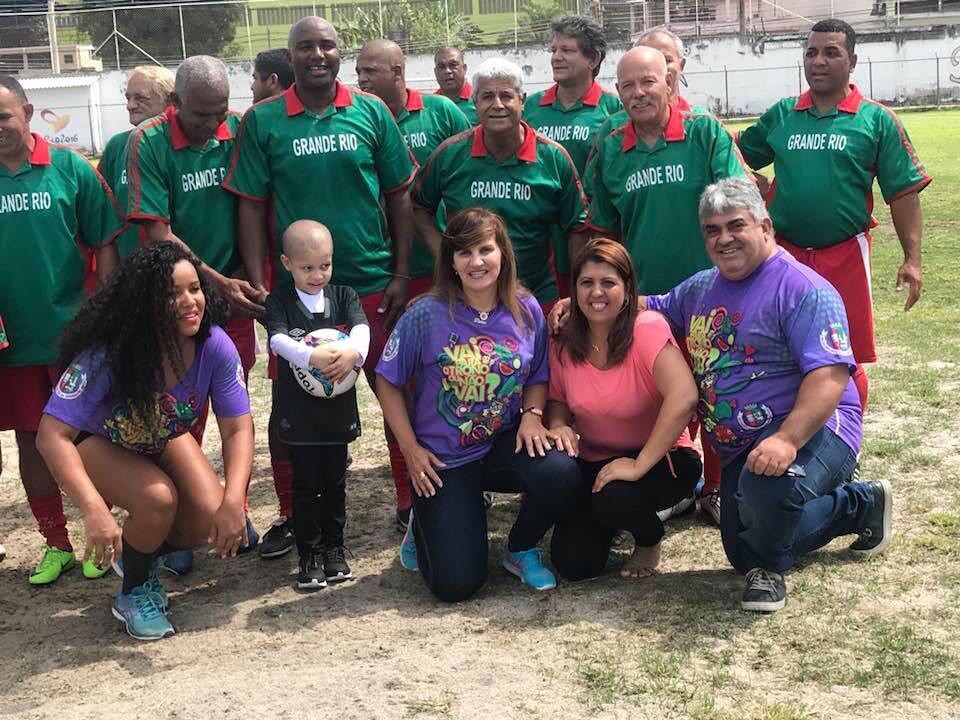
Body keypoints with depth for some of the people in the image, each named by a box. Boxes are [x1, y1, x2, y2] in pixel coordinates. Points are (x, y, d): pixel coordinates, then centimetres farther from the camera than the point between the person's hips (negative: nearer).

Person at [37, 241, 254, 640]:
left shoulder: (215, 346, -27)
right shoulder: (107, 355, -37)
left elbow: (238, 429, -23)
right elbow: (52, 435, -39)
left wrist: (233, 500, -39)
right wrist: (94, 510, -51)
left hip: (165, 439, 4)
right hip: (99, 443, -4)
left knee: (210, 520, -17)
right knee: (158, 499, -32)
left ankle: (142, 554, 18)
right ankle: (134, 592, -1)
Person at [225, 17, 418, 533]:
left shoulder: (372, 113, 0)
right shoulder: (262, 121, -2)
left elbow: (398, 197, 3)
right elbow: (251, 207, -1)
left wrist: (401, 275, -1)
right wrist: (258, 286, -7)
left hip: (373, 282, 1)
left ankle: (410, 500, 24)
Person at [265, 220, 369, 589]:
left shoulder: (343, 296, 4)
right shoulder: (279, 302, -3)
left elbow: (361, 326, -12)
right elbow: (277, 339, -18)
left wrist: (354, 351, -35)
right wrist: (313, 356, -36)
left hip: (339, 408, 3)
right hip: (299, 412, -2)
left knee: (335, 481, 12)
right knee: (306, 483, 3)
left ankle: (333, 548, 26)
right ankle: (310, 555, 14)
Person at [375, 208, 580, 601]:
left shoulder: (526, 310, -5)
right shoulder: (427, 314, -14)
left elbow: (538, 377, 8)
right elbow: (388, 382, -4)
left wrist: (532, 415, -12)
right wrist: (410, 449, -7)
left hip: (505, 445, 3)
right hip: (443, 460, -2)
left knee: (561, 474, -31)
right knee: (456, 584, -8)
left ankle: (521, 550, 3)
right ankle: (425, 524, 29)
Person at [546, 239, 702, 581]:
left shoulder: (647, 328, -21)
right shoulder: (563, 344, -5)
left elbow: (684, 397, -33)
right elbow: (557, 400, 8)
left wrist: (639, 464, -32)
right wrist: (559, 425, -16)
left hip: (658, 459, -4)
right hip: (593, 463, 4)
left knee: (615, 497, -36)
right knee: (573, 563, -11)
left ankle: (650, 539, 2)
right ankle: (605, 521, 26)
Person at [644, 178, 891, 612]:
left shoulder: (802, 290, -15)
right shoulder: (700, 288, 10)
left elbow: (830, 376, -26)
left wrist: (786, 440, -40)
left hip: (810, 428, -9)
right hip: (739, 447, 9)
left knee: (765, 487, -41)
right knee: (744, 556, 12)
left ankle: (770, 565, -5)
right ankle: (859, 505, 28)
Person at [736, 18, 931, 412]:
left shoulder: (876, 120, -1)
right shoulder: (781, 115, 6)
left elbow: (903, 193, -2)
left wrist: (912, 258, -8)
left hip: (845, 255, -2)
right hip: (783, 253, 2)